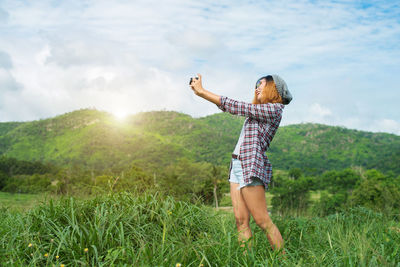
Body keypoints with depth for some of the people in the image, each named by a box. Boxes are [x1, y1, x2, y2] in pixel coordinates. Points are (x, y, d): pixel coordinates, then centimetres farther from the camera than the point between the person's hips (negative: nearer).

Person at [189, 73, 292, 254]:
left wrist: (202, 91, -4)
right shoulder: (258, 110, 22)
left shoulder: (273, 109, -5)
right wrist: (200, 91, 16)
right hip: (237, 165, 9)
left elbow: (234, 106, -9)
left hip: (251, 166, -9)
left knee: (262, 221, -7)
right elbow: (230, 106, 22)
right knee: (241, 221, 2)